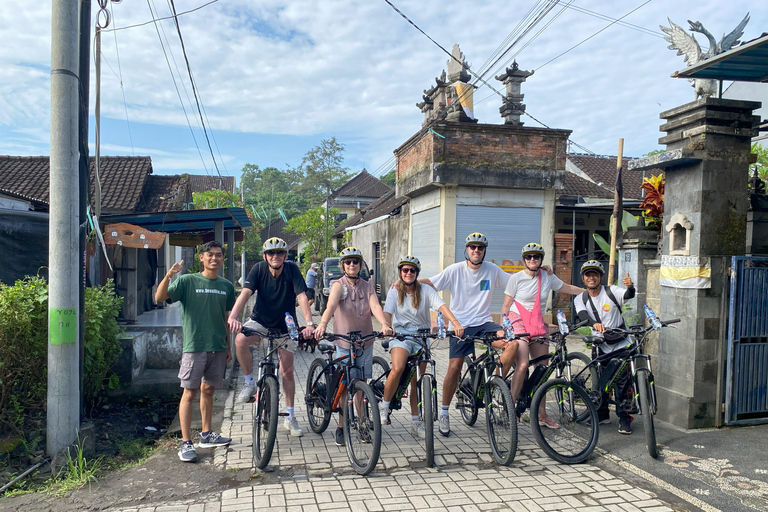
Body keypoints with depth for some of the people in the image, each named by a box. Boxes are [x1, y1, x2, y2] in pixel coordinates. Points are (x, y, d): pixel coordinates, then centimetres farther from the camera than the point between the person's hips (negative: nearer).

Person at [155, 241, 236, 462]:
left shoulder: (226, 286, 9)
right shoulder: (187, 281, -4)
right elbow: (159, 297, -15)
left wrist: (228, 346, 16)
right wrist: (168, 276, -31)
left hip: (217, 347, 4)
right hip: (194, 346, -4)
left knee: (208, 390, 15)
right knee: (189, 393, -1)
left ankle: (206, 435, 27)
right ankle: (186, 443, 6)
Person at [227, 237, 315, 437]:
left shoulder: (292, 270, -17)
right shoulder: (259, 269, -15)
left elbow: (301, 297, -26)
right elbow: (245, 293, -27)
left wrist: (309, 323, -39)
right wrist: (233, 317, -43)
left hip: (285, 327, 0)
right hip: (260, 321, 0)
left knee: (287, 371, 3)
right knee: (240, 340, -31)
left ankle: (290, 417, 19)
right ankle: (250, 383, -7)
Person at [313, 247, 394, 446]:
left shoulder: (367, 286, 4)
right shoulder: (339, 285, -8)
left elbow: (375, 306, -13)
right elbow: (331, 305, -27)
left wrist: (384, 324, -33)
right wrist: (322, 325, -46)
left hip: (365, 342, 3)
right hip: (344, 342, -3)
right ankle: (341, 428, 14)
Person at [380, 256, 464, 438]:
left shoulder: (425, 290, -2)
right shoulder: (394, 291, 0)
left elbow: (441, 306, -15)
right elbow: (387, 312, -12)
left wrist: (456, 323, -31)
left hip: (421, 336, 2)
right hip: (400, 334, -2)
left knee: (417, 381, 5)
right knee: (398, 368, -29)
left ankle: (416, 422, 18)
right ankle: (384, 406, -8)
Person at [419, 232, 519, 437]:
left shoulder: (491, 270, 2)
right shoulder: (455, 270, -7)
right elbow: (429, 282, -11)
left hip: (484, 323, 3)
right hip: (460, 325, -2)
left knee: (512, 342, -22)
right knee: (454, 368, -5)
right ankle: (443, 414, 13)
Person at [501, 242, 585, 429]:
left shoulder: (548, 277, 6)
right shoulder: (516, 278, -4)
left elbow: (566, 288, 22)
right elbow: (506, 305, -1)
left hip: (538, 324, 5)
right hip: (518, 322, -5)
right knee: (522, 365, -22)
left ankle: (541, 414, 17)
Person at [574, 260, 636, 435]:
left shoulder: (611, 292, -10)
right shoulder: (580, 299, -3)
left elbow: (628, 295, -30)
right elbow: (582, 315, -22)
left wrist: (630, 286, -55)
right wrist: (594, 323, -45)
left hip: (620, 344, -3)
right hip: (599, 346, 3)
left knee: (622, 381, -7)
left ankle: (624, 419, 7)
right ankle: (602, 415, 24)